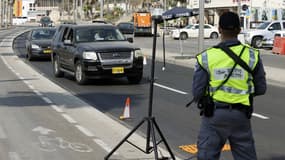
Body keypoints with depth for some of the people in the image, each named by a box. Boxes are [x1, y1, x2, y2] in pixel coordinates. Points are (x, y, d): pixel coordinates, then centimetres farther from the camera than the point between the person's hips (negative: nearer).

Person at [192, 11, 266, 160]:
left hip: (214, 114, -1)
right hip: (241, 114, 2)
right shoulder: (252, 55, -4)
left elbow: (197, 92, -7)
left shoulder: (206, 57, -8)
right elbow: (261, 89, 2)